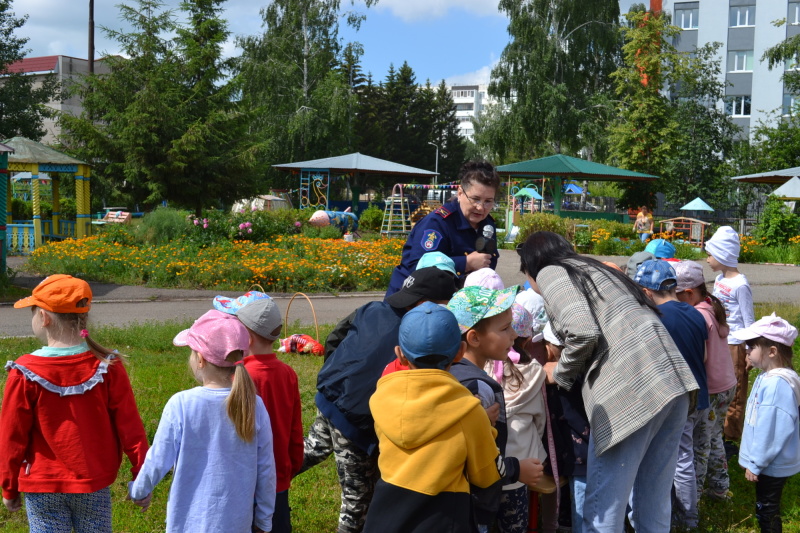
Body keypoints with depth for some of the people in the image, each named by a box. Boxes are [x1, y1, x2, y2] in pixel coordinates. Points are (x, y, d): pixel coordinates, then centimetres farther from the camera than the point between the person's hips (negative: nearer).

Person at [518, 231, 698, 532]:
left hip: (630, 388, -8)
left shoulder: (549, 272, 6)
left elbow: (583, 332, -11)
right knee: (653, 506, 14)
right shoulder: (593, 269, 30)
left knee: (603, 506, 0)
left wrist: (561, 373, 6)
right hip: (672, 381, 9)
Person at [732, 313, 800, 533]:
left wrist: (755, 464, -18)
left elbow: (773, 432, -27)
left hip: (772, 465, -9)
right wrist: (754, 461, 19)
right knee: (766, 509, 20)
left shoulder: (778, 384, -27)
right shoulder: (768, 378, 5)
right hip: (767, 462, 9)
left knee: (767, 512, 4)